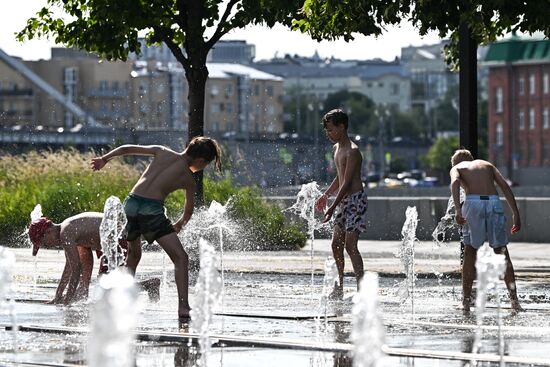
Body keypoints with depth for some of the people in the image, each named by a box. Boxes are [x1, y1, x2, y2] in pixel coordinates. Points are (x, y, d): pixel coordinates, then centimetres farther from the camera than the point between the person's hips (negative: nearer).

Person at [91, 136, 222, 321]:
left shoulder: (162, 152, 17)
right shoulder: (188, 179, 10)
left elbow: (126, 148, 16)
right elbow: (188, 211, 24)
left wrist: (104, 159, 26)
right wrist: (179, 225, 45)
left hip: (131, 203, 5)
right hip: (152, 209, -5)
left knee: (134, 254, 28)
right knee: (181, 258, -2)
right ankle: (183, 307, -17)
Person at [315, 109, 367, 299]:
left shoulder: (352, 151, -16)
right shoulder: (337, 148, 13)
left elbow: (347, 183, -22)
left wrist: (333, 207, -26)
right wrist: (326, 195, 19)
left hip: (355, 199, -10)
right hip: (343, 201, 10)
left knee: (350, 245, -14)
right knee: (336, 244, 9)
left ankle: (361, 288, -14)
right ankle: (339, 287, 17)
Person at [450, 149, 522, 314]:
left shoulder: (456, 168, 20)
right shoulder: (486, 164, 29)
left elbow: (455, 182, -5)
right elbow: (504, 185, 13)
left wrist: (457, 209, -19)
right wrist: (515, 213, 5)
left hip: (473, 203, -2)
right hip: (494, 202, 2)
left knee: (470, 253, 10)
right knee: (502, 252, 10)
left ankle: (466, 301, 7)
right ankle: (514, 299, 3)